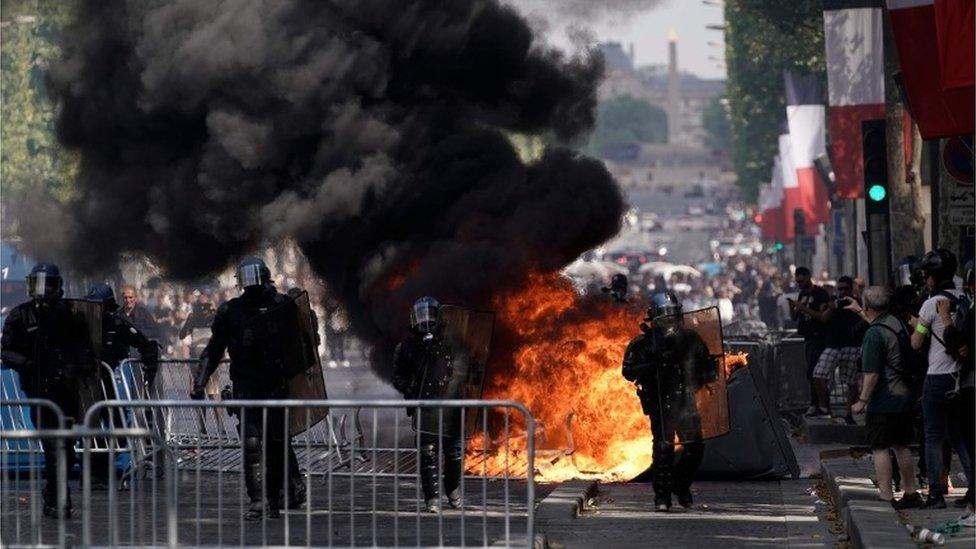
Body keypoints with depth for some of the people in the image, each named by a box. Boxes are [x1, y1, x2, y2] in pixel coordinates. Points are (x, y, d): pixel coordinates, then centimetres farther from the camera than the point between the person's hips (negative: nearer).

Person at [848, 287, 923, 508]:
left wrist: (862, 401, -14)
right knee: (901, 446, 18)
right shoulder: (896, 323, 8)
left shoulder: (874, 334, -19)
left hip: (883, 401, -9)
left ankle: (886, 498, -7)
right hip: (905, 396, 9)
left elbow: (872, 374, -21)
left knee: (880, 449, -4)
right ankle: (911, 494, 22)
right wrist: (858, 311, 46)